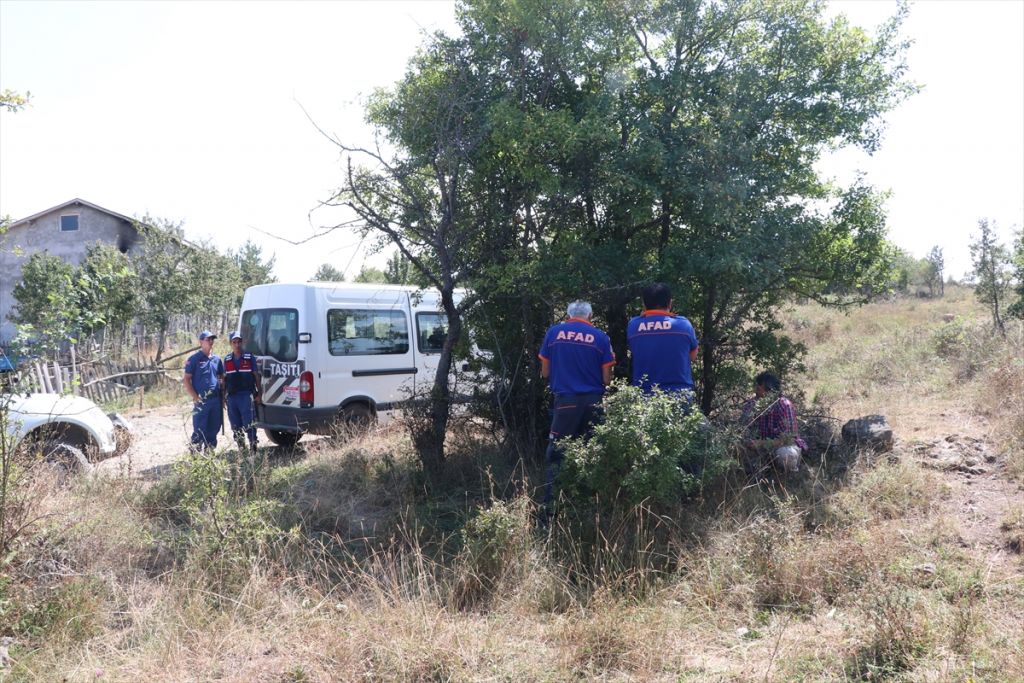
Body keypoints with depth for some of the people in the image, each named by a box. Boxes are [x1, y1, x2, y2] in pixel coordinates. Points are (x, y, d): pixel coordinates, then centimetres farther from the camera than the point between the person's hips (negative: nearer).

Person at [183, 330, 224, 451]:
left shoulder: (217, 359, 12)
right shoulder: (194, 359, -3)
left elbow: (222, 378, 19)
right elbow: (186, 380, -5)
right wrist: (196, 397, -12)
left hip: (216, 400, 5)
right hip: (201, 401, -5)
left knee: (214, 429, 11)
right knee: (199, 431, -4)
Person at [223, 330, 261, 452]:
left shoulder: (250, 357, 2)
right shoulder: (227, 359, 12)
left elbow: (256, 376, 3)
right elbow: (224, 378, 15)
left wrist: (258, 394, -3)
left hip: (246, 395, -4)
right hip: (232, 396, 4)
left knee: (249, 423, -7)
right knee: (235, 425, 8)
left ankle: (253, 447, 0)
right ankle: (240, 447, 18)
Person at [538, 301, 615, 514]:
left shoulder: (554, 332, 3)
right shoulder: (601, 337, 3)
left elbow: (545, 372, 7)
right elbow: (607, 379, 3)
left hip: (565, 400, -1)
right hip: (593, 402, 1)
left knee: (556, 456, 2)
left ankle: (550, 508, -4)